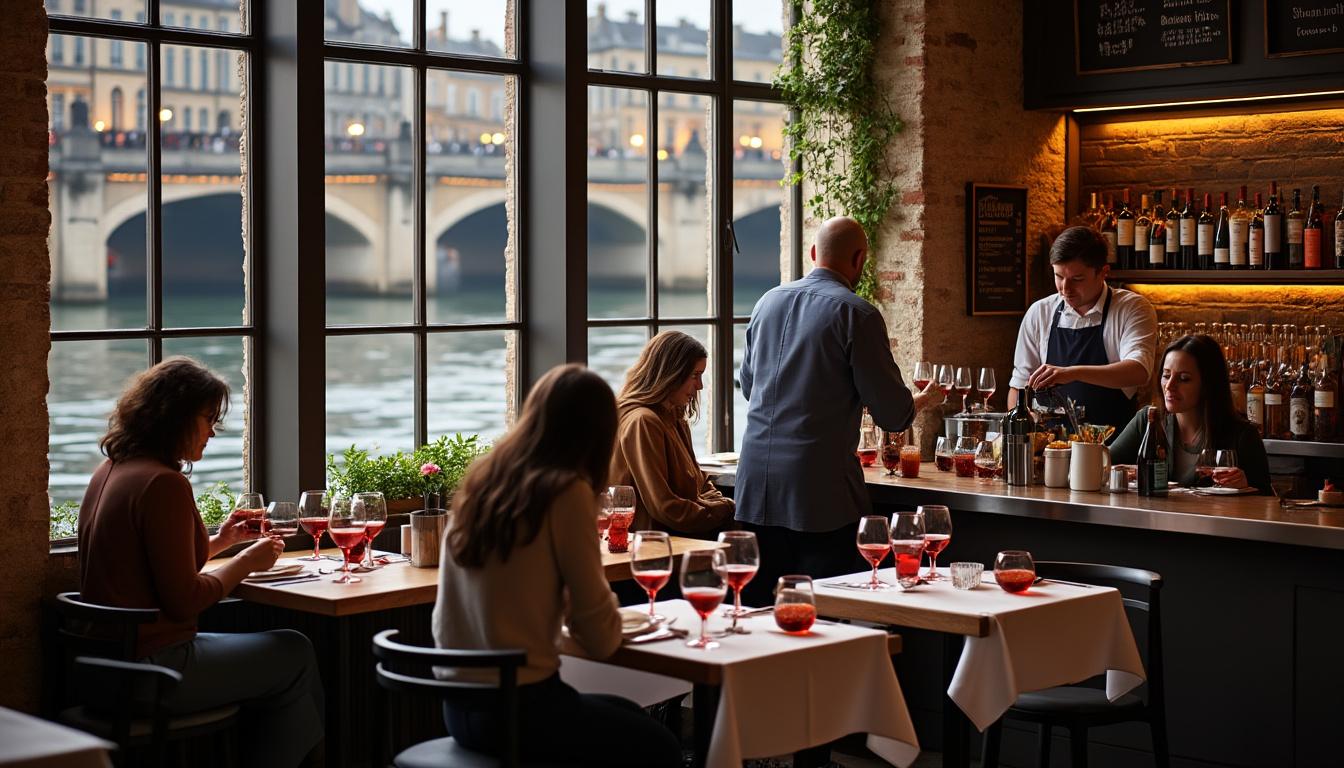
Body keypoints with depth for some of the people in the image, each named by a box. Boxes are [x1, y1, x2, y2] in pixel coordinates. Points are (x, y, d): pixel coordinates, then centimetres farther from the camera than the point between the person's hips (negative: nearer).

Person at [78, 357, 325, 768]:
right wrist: (246, 561, -4)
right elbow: (184, 599, -17)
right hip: (152, 665, -10)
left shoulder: (111, 471, 11)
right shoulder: (164, 483, -20)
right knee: (295, 654, 4)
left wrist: (218, 541, 17)